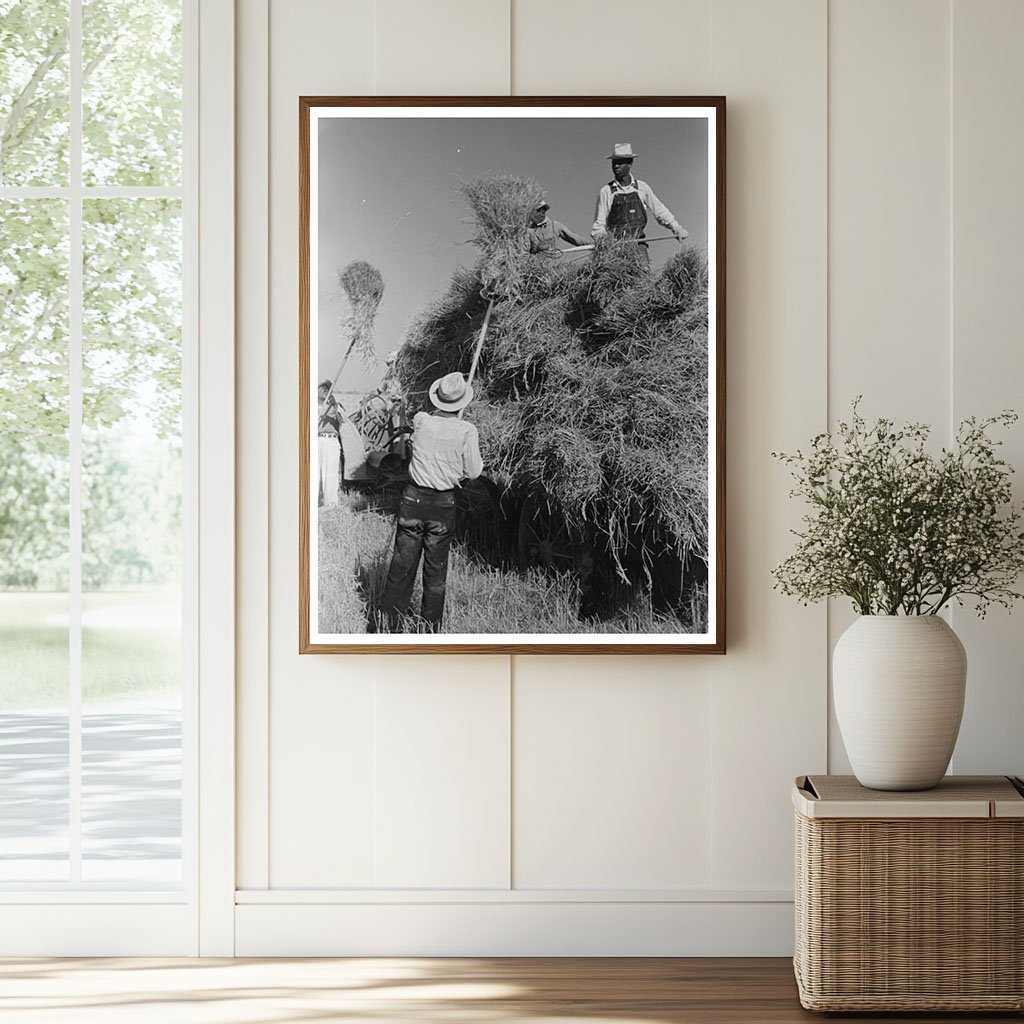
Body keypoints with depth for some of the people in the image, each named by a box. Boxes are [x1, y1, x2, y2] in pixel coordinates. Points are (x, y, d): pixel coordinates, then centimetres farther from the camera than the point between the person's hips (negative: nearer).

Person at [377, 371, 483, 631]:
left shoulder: (421, 420, -7)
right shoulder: (466, 431, -12)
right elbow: (473, 472, -5)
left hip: (414, 497, 1)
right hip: (443, 502, -1)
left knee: (402, 561, 7)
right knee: (436, 566, 11)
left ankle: (387, 622, 10)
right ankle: (431, 624, 18)